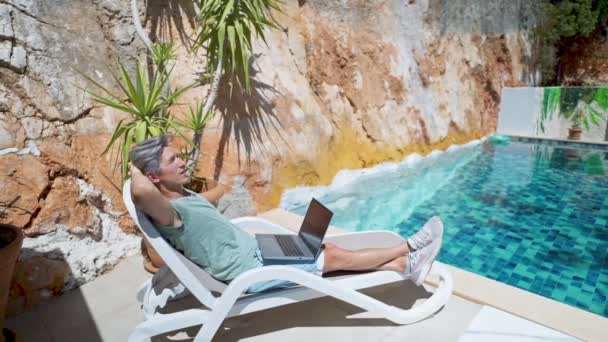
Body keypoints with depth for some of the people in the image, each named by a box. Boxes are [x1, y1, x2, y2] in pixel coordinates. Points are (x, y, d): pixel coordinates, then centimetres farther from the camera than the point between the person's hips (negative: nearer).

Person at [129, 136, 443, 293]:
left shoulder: (186, 195, 6)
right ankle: (410, 246, 12)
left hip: (256, 249, 9)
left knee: (330, 250, 4)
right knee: (337, 257, -4)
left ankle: (404, 266, 14)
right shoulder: (169, 212, -23)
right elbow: (142, 193, -45)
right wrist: (135, 170, -26)